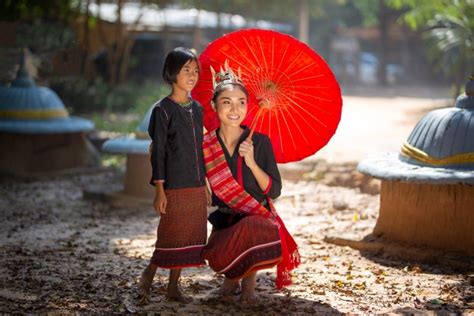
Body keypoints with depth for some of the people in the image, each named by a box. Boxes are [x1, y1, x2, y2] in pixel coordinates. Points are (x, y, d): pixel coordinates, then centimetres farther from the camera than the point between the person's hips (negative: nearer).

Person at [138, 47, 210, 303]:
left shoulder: (197, 109, 11)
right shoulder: (163, 109, -8)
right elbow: (158, 151, -9)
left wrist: (204, 184, 15)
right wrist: (159, 189, -13)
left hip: (196, 186, 6)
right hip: (174, 186, -6)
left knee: (190, 236, 9)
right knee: (171, 235, -2)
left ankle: (173, 286, 19)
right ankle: (148, 276, 18)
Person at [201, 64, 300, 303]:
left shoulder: (259, 142, -5)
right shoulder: (206, 145, 0)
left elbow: (274, 191, -7)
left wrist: (252, 163, -17)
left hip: (257, 218, -1)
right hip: (224, 222, 1)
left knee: (250, 231, -38)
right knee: (220, 260, -30)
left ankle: (248, 276, -2)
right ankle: (235, 275, 11)